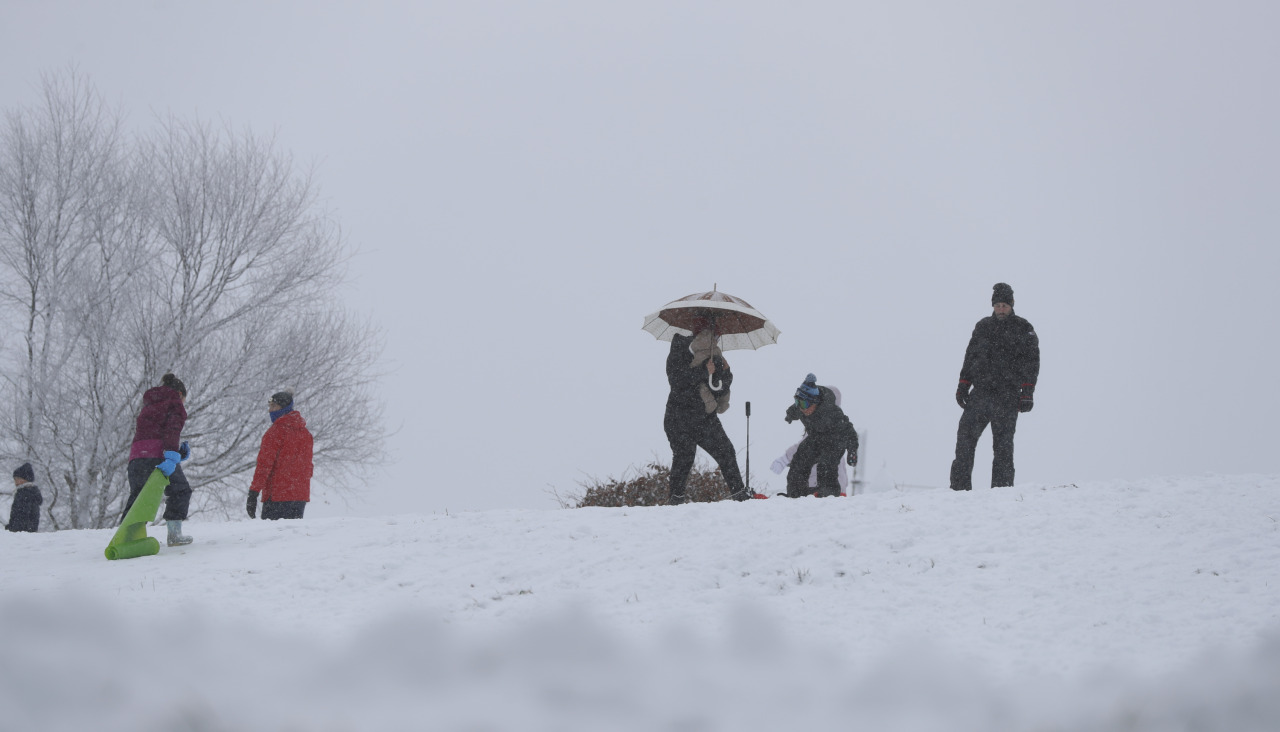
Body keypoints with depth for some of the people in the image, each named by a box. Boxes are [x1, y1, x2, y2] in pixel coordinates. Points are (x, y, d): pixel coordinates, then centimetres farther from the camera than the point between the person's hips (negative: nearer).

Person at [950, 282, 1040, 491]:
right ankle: (960, 487, -5)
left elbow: (1031, 363, 0)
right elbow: (970, 357, 19)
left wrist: (1027, 393, -9)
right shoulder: (983, 327, 15)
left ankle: (1002, 488, 3)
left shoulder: (1023, 330, 5)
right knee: (965, 437, -7)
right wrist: (963, 384, 9)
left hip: (1007, 397, -3)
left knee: (1003, 445, -1)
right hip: (981, 393, 3)